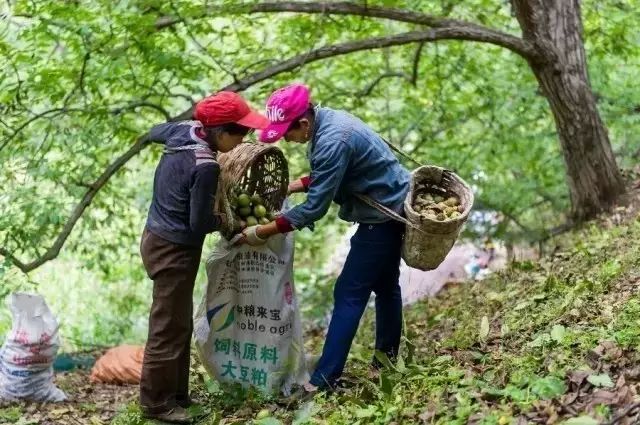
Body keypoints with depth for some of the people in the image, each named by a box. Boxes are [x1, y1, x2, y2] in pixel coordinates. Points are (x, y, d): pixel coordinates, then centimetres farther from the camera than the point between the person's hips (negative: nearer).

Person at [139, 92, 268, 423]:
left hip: (158, 238, 10)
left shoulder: (183, 131, -2)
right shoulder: (206, 168, -27)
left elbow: (154, 132, 22)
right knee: (168, 329, 3)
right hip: (174, 250, -10)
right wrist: (227, 218, -2)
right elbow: (200, 224, -21)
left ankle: (175, 393, 30)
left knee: (180, 324, 19)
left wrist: (198, 121, 21)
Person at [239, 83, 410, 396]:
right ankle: (387, 358, 36)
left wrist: (262, 232, -23)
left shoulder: (333, 142, -31)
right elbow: (327, 175, 13)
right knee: (384, 284, 21)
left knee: (350, 293, -8)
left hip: (383, 216, -10)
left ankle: (324, 380, -4)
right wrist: (288, 186, 2)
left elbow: (315, 207, -28)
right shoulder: (325, 119, -1)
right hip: (392, 208, 10)